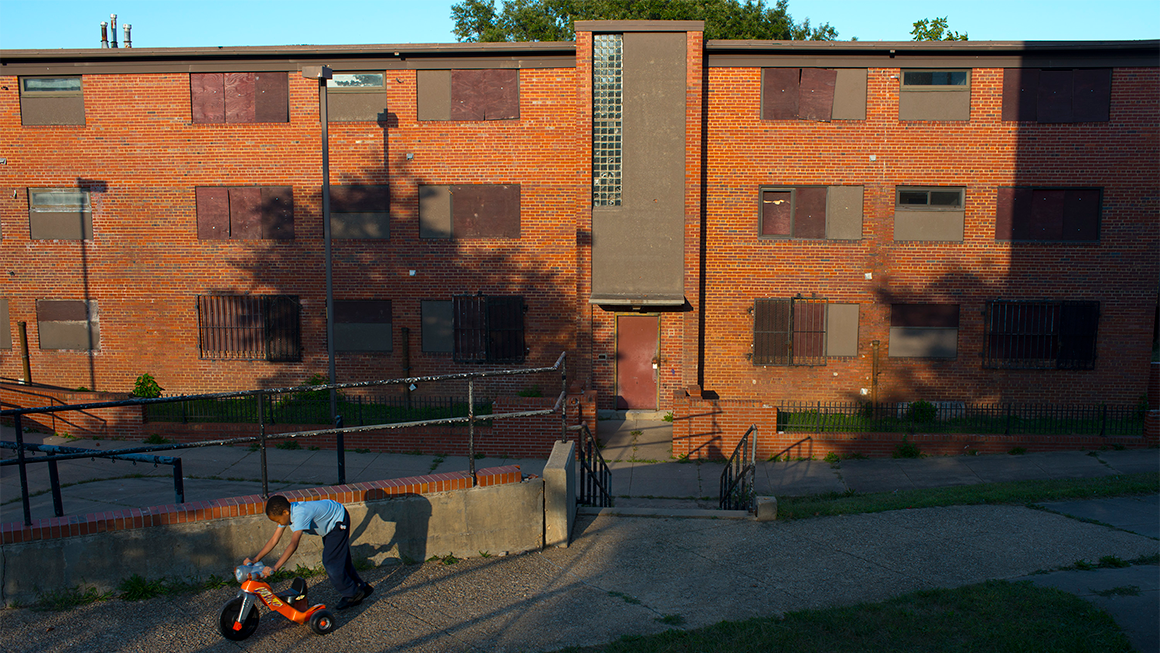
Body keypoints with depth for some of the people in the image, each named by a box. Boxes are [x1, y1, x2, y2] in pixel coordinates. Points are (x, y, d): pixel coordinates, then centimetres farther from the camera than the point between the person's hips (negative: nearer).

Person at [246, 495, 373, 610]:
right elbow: (274, 540, -6)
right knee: (341, 558, 17)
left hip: (339, 520, -9)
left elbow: (293, 545, -46)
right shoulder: (285, 513, -12)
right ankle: (362, 587, 33)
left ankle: (352, 594, 11)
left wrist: (274, 568, -50)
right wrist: (255, 559, -12)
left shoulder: (300, 514, -38)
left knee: (331, 562, -8)